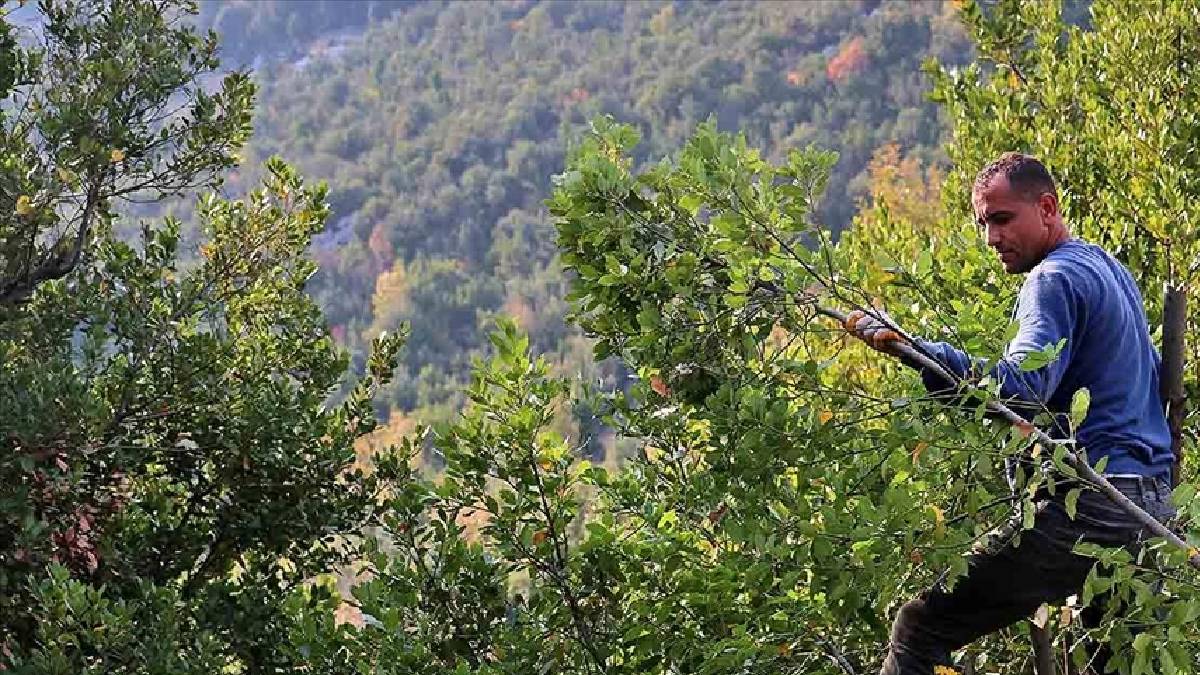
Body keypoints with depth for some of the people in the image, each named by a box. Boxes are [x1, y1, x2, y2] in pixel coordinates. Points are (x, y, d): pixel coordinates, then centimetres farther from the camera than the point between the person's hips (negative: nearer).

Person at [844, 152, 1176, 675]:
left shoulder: (1055, 278, -9)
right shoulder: (1112, 269, 21)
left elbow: (1022, 387, -25)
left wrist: (910, 347, -32)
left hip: (1087, 508, -10)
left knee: (920, 627, -10)